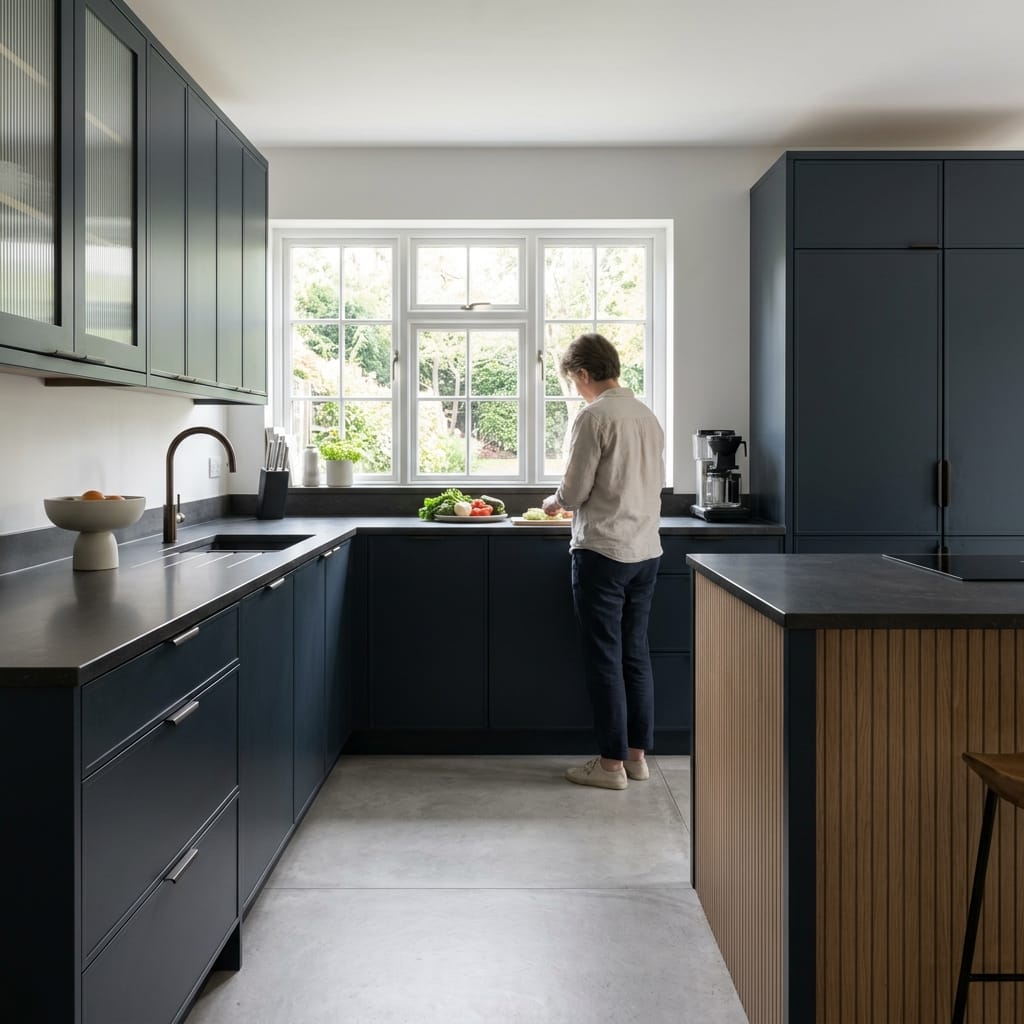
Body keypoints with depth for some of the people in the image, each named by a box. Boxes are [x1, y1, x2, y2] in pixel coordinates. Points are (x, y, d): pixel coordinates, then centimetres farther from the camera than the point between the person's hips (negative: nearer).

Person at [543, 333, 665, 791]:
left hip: (603, 551, -8)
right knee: (636, 654, 14)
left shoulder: (593, 417, -12)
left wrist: (555, 502, 10)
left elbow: (574, 490, -13)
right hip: (647, 550, 8)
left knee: (604, 658, 1)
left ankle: (611, 761, 8)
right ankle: (637, 753, 22)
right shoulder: (647, 415, 11)